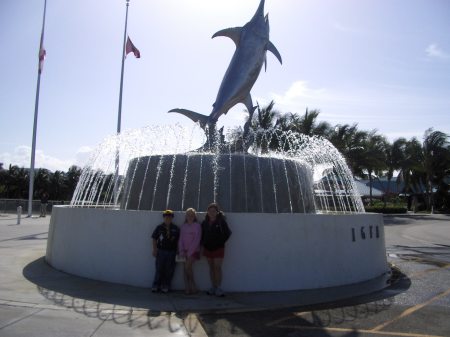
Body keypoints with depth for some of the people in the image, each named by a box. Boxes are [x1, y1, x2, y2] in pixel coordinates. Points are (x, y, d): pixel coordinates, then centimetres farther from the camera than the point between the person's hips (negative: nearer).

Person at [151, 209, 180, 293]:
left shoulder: (176, 229, 4)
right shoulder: (159, 227, 2)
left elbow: (178, 240, 8)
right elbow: (154, 239, 5)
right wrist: (155, 249, 0)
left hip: (171, 252, 1)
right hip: (161, 251, -1)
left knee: (169, 270, 4)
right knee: (159, 269, 2)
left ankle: (165, 286, 16)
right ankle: (156, 285, 14)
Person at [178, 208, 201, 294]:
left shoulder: (197, 226, -4)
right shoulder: (183, 226, 10)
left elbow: (196, 240, -9)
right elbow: (181, 239, 9)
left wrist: (189, 252, -12)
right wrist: (181, 251, -2)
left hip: (193, 251, -4)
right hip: (185, 250, 5)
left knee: (187, 266, -17)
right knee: (185, 268, -2)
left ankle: (193, 286, 0)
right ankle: (187, 288, 4)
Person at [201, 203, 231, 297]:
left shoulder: (221, 221, -6)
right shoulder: (205, 222, 6)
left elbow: (227, 233, -3)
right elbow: (202, 234, 16)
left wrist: (221, 242, -5)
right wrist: (203, 243, 6)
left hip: (218, 248, -4)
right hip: (207, 248, 4)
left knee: (218, 268, -7)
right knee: (211, 268, 10)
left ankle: (218, 288, 0)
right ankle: (213, 287, 17)